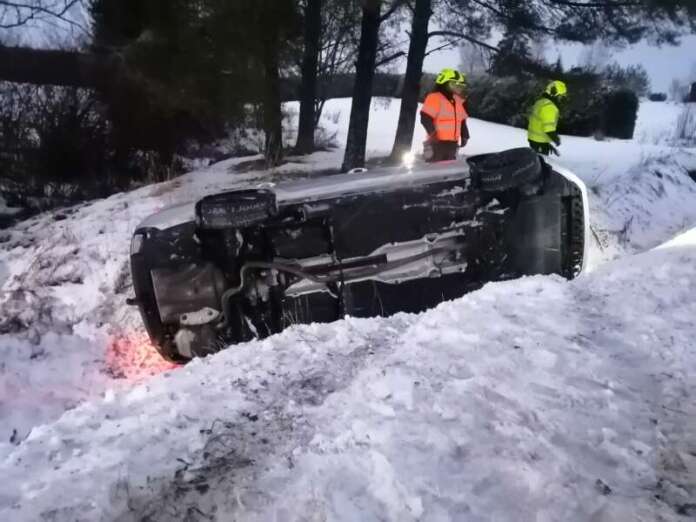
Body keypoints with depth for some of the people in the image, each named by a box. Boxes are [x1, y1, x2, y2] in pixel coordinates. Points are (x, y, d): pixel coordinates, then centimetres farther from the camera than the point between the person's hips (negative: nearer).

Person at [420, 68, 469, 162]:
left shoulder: (458, 101, 18)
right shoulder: (434, 98, -9)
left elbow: (462, 120, 26)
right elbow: (425, 118, -17)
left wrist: (464, 136, 19)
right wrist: (433, 132, -25)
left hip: (452, 143, 9)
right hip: (437, 142, -8)